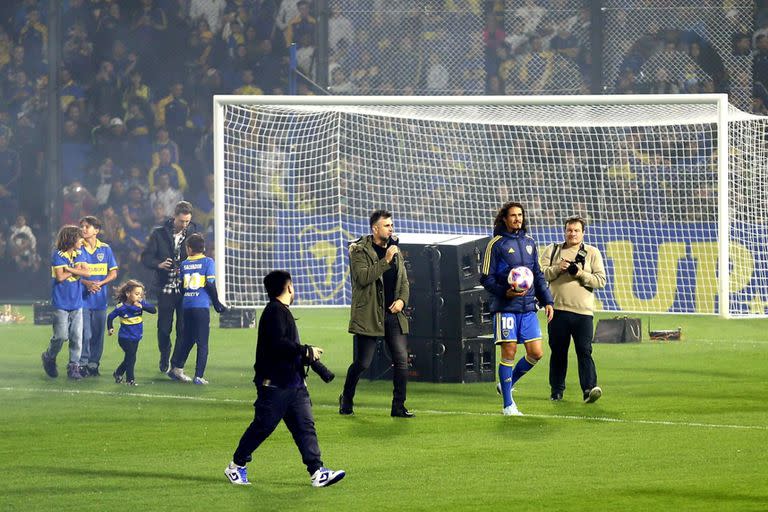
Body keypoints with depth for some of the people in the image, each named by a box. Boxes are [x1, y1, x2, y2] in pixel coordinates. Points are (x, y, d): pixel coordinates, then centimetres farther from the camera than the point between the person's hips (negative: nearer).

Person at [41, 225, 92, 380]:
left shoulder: (78, 255, 7)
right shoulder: (58, 255, -8)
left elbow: (87, 273, -5)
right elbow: (60, 277, -16)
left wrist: (69, 269, -14)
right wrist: (76, 269, -6)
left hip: (76, 303, 5)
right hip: (61, 303, -5)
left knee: (77, 337, 0)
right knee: (61, 336, -5)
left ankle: (74, 367, 6)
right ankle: (49, 358, 20)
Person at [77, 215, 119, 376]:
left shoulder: (105, 249, 6)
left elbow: (113, 273, 7)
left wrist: (100, 283, -10)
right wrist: (86, 283, -17)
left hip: (100, 298, 2)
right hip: (82, 297, -2)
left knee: (97, 333, 5)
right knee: (85, 333, -7)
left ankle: (94, 363, 14)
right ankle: (82, 363, 0)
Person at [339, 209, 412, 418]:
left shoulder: (395, 250, 14)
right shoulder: (359, 250, -6)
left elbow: (404, 281, 19)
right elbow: (363, 277, -20)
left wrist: (402, 299, 0)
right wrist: (385, 261, -22)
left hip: (393, 314, 5)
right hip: (369, 315, -5)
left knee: (401, 360, -4)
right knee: (362, 363, -1)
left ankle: (399, 406, 3)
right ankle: (346, 399, 22)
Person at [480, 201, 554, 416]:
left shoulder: (529, 242, 13)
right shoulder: (496, 244, -4)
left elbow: (538, 275, 20)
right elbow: (486, 278, -4)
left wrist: (547, 301, 13)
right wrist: (505, 292, -19)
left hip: (528, 307, 5)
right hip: (505, 307, -5)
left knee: (535, 353, 1)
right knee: (509, 352, -6)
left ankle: (507, 384, 24)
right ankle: (508, 405, 2)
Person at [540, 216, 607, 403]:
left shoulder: (592, 253, 10)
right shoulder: (552, 250, 13)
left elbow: (601, 281, 3)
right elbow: (541, 274, 3)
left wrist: (581, 274, -11)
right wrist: (558, 268, -12)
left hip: (583, 310, -1)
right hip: (558, 309, 1)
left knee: (584, 351, -11)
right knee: (558, 351, 7)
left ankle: (589, 389, -18)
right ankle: (557, 390, 17)